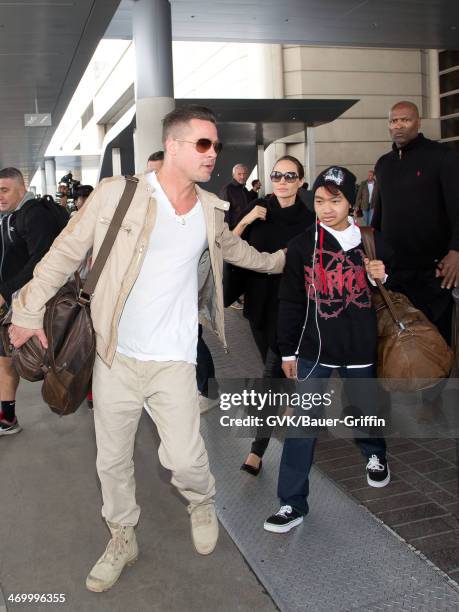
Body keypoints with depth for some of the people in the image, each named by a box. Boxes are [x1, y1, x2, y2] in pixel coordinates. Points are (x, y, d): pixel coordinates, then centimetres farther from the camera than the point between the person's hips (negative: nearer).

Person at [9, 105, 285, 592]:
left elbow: (230, 247, 26)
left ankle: (202, 503, 30)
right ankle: (122, 540, 38)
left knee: (184, 458, -6)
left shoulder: (210, 210, 4)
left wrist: (277, 261, 37)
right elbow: (66, 252, -3)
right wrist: (30, 310, -2)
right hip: (115, 356, -1)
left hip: (174, 360, 1)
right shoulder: (117, 194, -10)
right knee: (112, 459, 12)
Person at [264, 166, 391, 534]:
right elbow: (290, 303, 2)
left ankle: (374, 454, 51)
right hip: (314, 350, -1)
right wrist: (288, 351, 2)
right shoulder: (302, 246, -2)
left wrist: (383, 278, -10)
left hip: (361, 349, 1)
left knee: (366, 410, 17)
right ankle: (293, 504, 5)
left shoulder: (371, 242, 1)